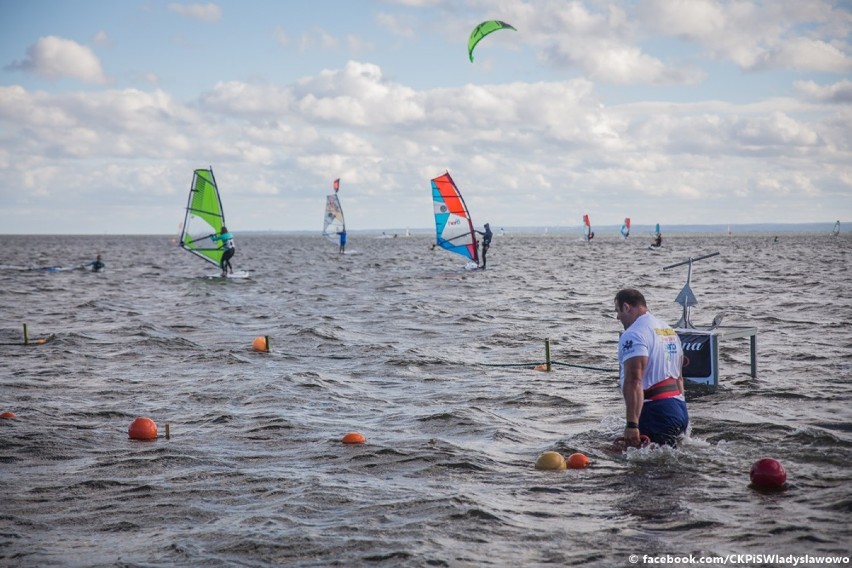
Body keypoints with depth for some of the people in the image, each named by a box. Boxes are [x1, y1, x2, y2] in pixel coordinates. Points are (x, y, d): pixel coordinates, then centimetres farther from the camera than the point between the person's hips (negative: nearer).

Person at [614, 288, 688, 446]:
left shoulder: (633, 335, -12)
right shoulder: (669, 330, 19)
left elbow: (634, 382, -22)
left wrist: (632, 424, -26)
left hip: (656, 414, -9)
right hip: (679, 409, 9)